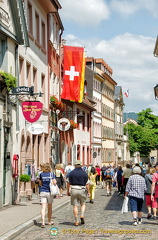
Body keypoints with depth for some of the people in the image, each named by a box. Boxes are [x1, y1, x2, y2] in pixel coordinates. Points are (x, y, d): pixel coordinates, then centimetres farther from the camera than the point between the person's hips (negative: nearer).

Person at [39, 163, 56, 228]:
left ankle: (43, 222, -19)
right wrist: (55, 181, 11)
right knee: (50, 207, 15)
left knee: (43, 207, -5)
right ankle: (49, 221, 28)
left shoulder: (41, 174, 2)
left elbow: (40, 184, 9)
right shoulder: (52, 174, -3)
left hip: (43, 192, 0)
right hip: (49, 192, 0)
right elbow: (54, 182, -10)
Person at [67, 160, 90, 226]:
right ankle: (82, 215, -4)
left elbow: (69, 183, 4)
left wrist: (68, 191, 14)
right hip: (82, 190, 0)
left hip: (73, 189, 0)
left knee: (75, 206, 3)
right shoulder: (84, 173, -1)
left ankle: (76, 221, 3)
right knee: (83, 204, 18)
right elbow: (87, 184, -1)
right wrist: (88, 191, 10)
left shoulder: (71, 173, 1)